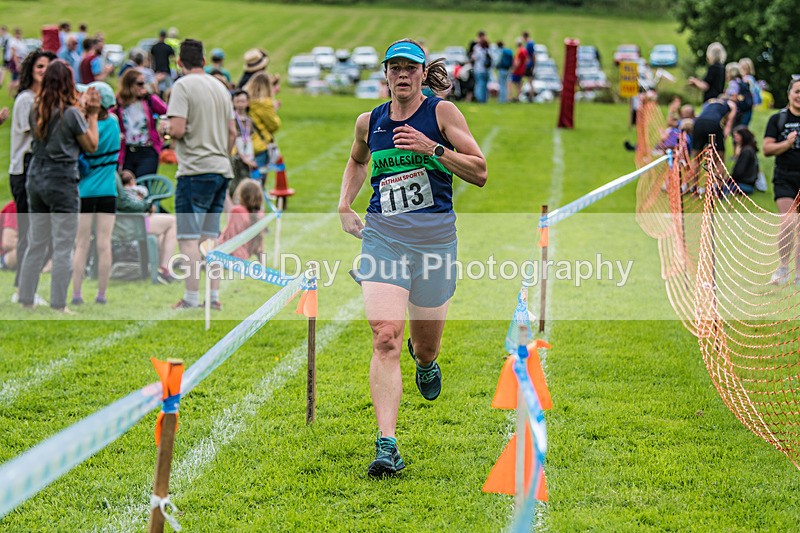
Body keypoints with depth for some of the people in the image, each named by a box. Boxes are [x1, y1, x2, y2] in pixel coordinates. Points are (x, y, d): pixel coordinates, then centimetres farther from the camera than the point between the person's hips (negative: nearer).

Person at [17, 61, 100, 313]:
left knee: (36, 245, 13)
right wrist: (92, 115, 6)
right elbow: (91, 146, -2)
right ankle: (58, 306, -1)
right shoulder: (71, 113, -12)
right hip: (62, 181, -6)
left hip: (36, 179, 6)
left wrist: (83, 112, 13)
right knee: (63, 249, 0)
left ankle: (26, 301, 15)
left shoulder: (37, 111, 5)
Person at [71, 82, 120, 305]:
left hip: (85, 192, -2)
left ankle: (76, 293, 0)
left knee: (81, 245, 3)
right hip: (107, 193, 2)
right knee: (104, 244, 2)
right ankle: (101, 294, 2)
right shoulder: (114, 124, -2)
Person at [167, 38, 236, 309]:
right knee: (210, 238, 13)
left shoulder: (183, 86, -10)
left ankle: (191, 300, -10)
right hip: (222, 170, 7)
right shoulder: (220, 88, 13)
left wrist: (168, 132, 3)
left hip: (196, 170, -7)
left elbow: (177, 129, -19)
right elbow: (232, 132, 16)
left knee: (189, 238, -6)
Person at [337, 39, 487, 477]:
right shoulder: (369, 122, 10)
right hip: (382, 234, 1)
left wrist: (432, 148, -15)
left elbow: (480, 172, -4)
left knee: (426, 342, 11)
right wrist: (344, 204, 17)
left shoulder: (441, 112, 0)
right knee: (385, 338, -17)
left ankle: (425, 360, 53)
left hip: (434, 235, -1)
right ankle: (386, 446, -20)